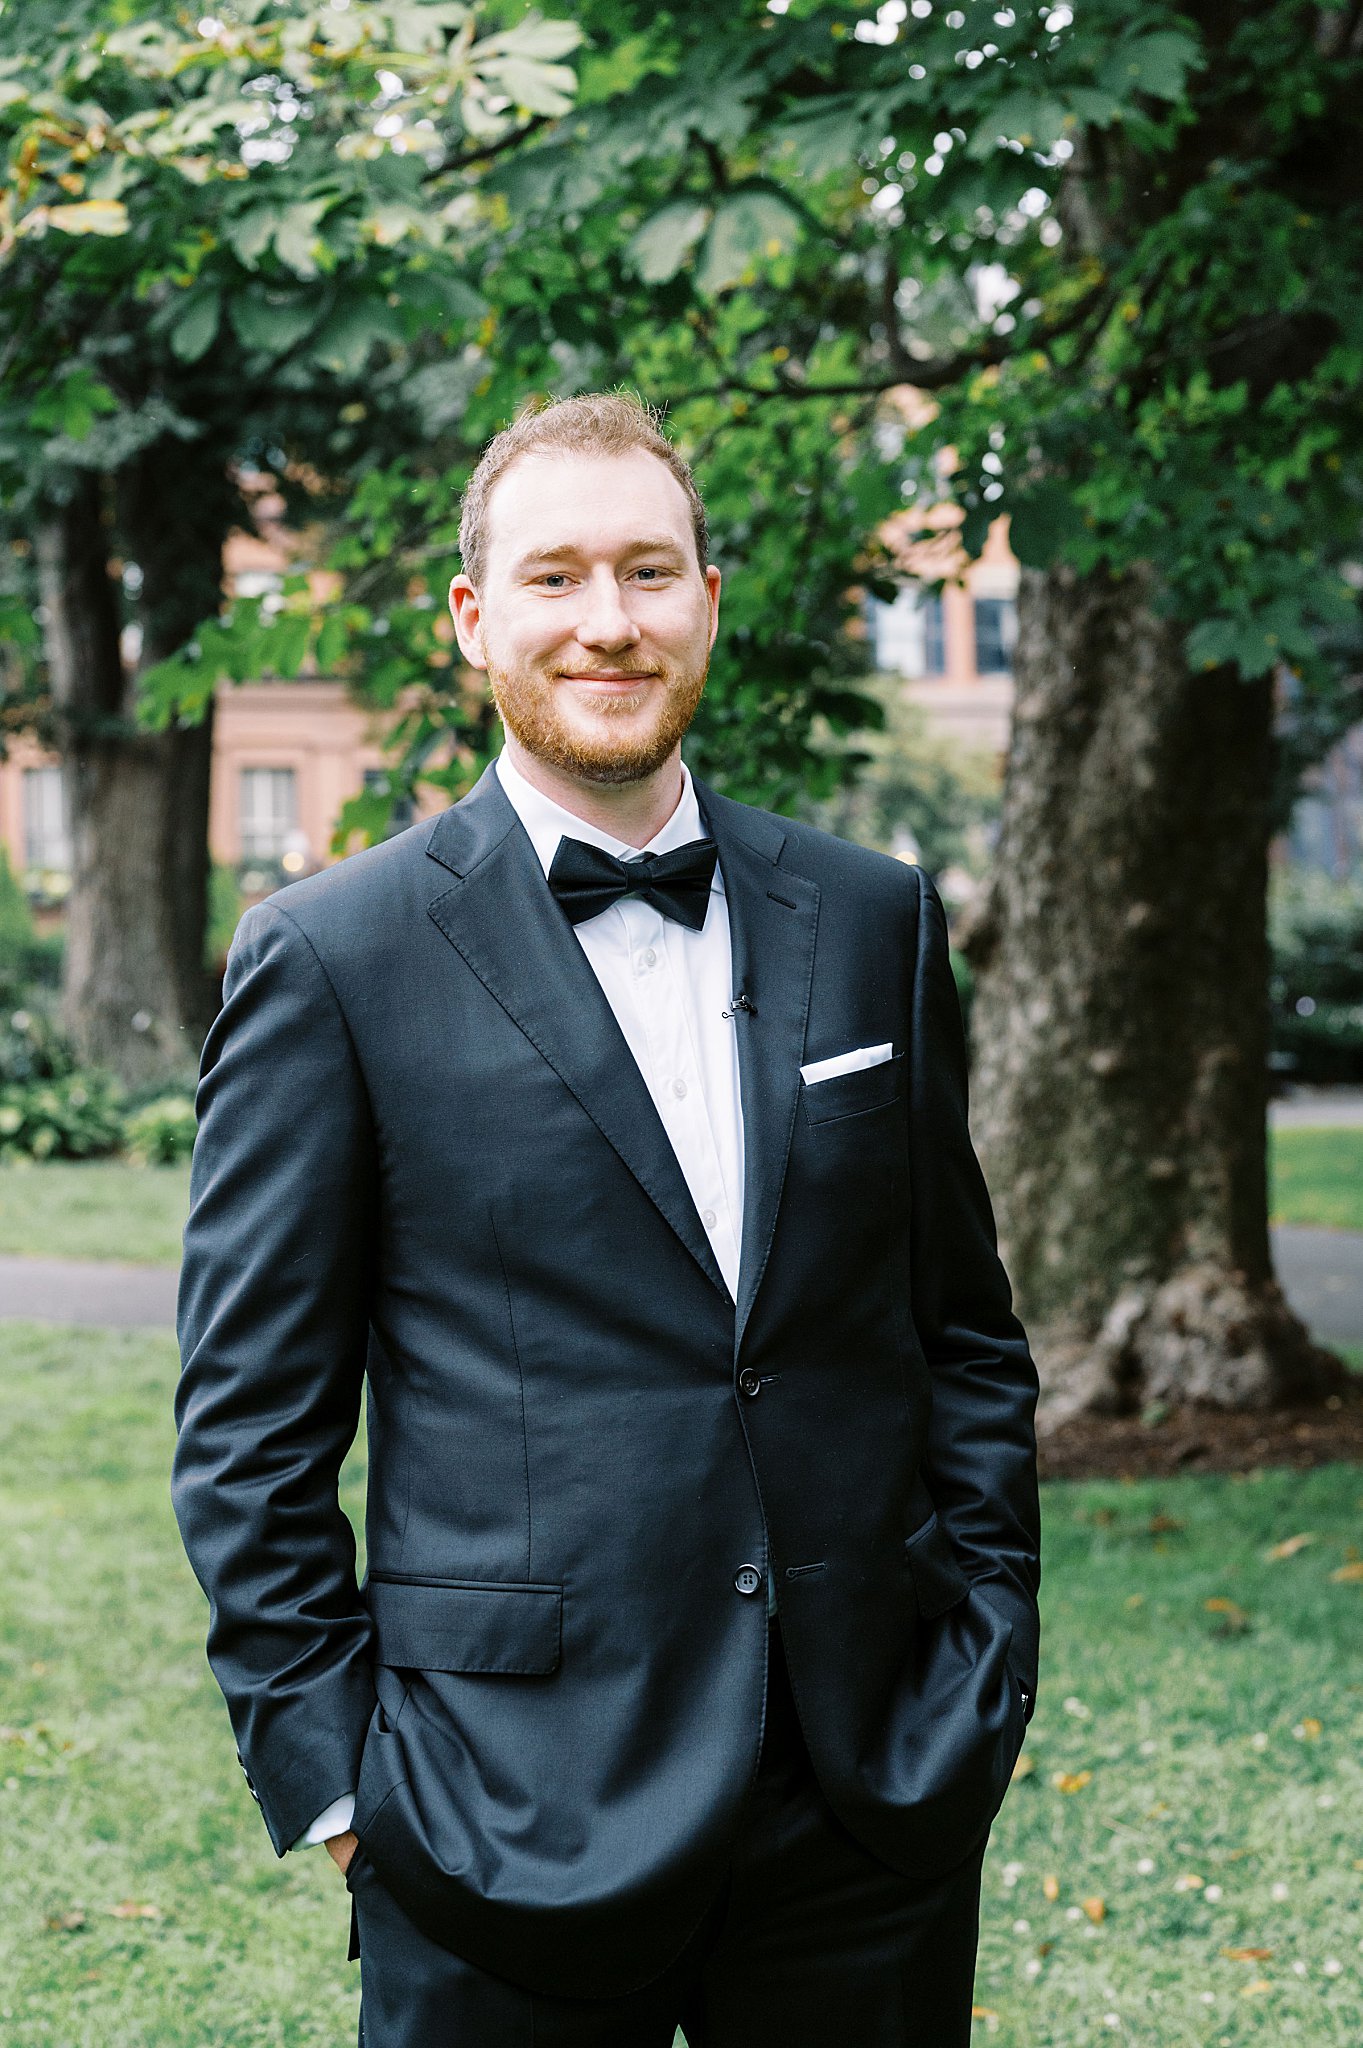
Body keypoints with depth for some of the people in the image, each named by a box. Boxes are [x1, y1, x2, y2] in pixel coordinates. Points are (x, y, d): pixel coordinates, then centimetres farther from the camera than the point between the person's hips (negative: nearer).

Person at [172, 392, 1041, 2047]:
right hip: (513, 1827, -3)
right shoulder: (330, 960, -4)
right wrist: (330, 1773, -6)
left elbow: (966, 1331, 12)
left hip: (876, 1801, 3)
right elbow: (250, 1427, -2)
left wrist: (986, 1671, 6)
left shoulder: (874, 919, 7)